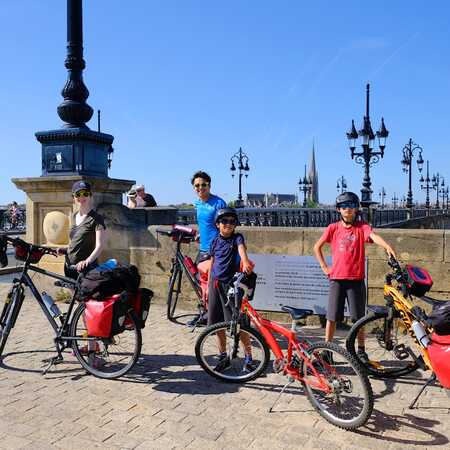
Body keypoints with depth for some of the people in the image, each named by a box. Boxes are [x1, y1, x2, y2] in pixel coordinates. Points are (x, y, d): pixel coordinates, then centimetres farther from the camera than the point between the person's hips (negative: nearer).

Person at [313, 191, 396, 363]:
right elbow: (317, 247, 13)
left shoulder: (362, 226, 1)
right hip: (336, 279, 1)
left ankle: (361, 351, 23)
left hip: (356, 279, 0)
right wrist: (324, 267, 7)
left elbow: (373, 236, -20)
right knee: (332, 317, 4)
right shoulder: (333, 228, 4)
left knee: (359, 317, 7)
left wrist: (387, 246, -40)